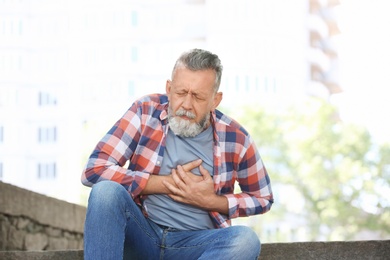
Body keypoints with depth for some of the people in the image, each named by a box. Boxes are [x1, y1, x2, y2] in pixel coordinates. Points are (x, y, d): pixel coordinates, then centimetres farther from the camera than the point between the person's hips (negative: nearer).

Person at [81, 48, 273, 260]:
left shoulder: (235, 139, -2)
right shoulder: (145, 111, -4)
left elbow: (263, 199, 11)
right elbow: (93, 170, -11)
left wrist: (211, 201, -8)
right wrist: (166, 183, -14)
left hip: (196, 242, 1)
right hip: (141, 233, 0)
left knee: (246, 239, -31)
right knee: (106, 190, -30)